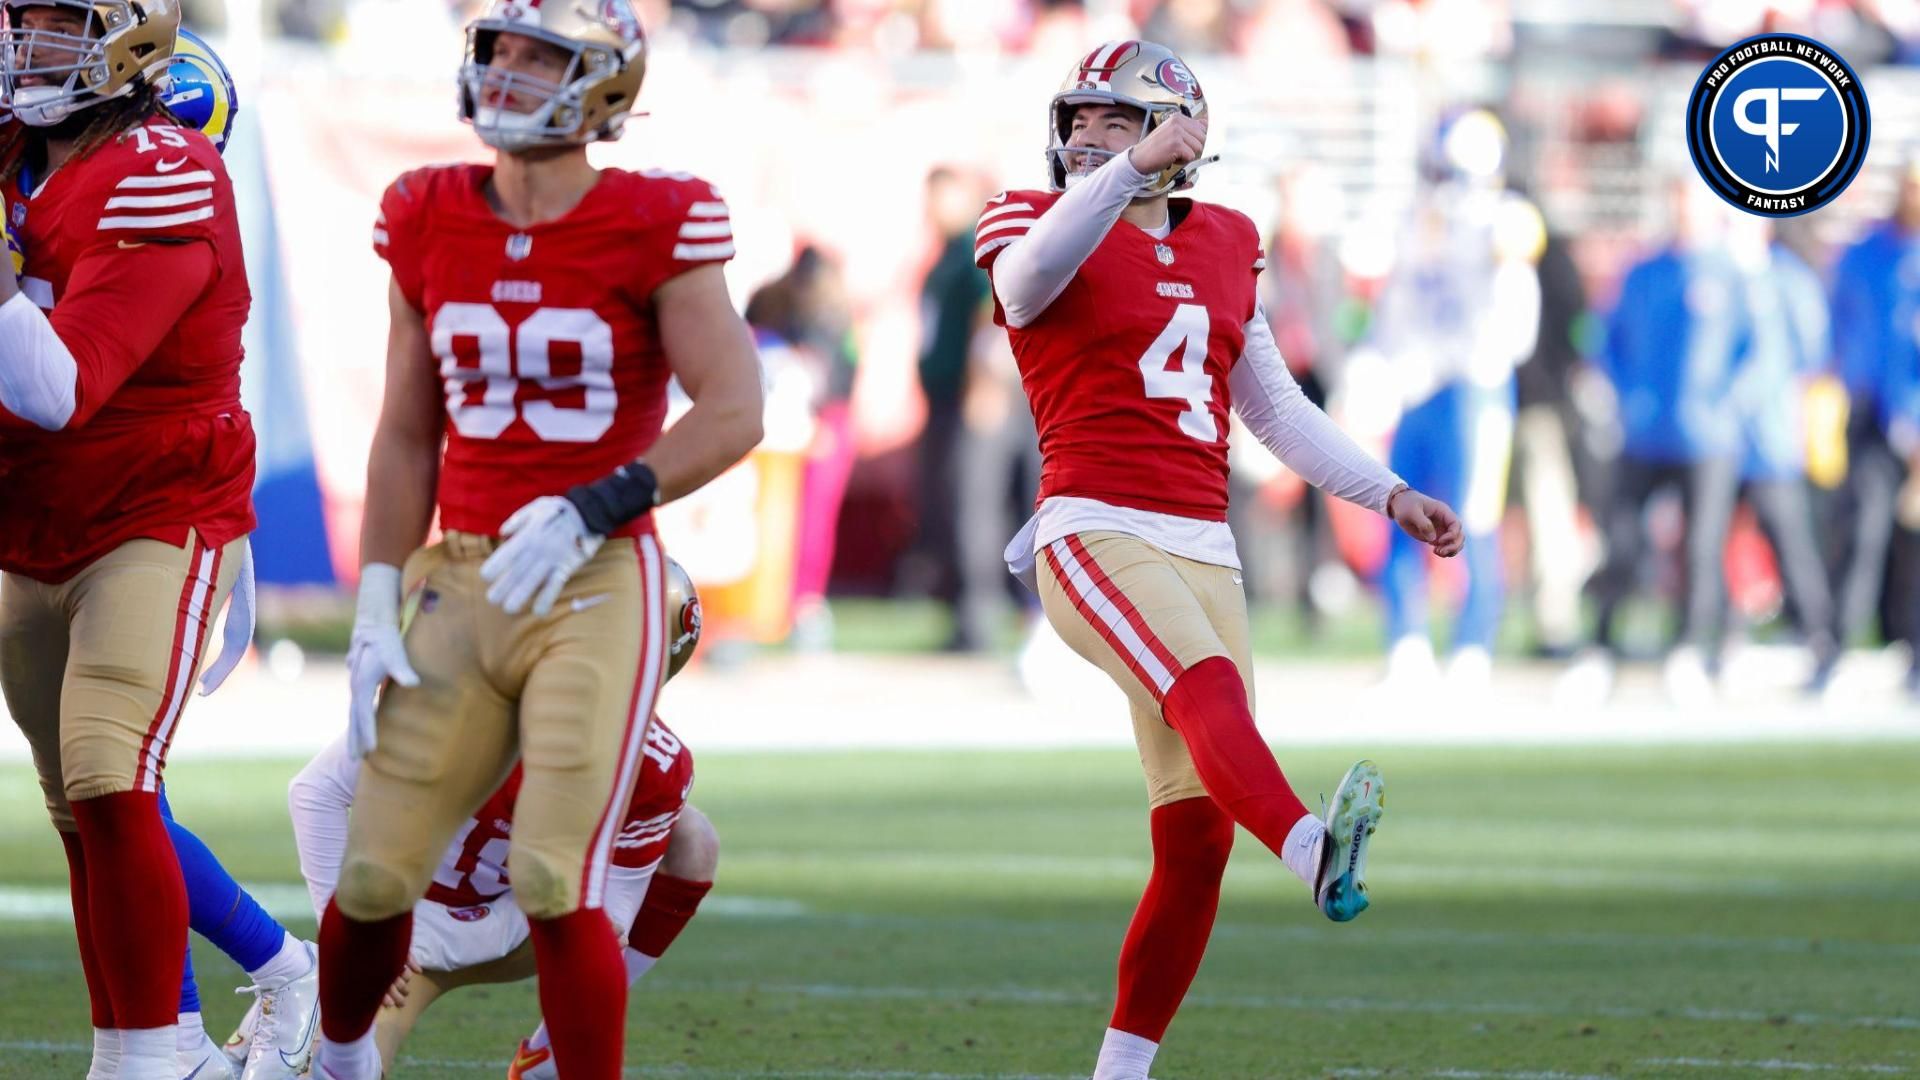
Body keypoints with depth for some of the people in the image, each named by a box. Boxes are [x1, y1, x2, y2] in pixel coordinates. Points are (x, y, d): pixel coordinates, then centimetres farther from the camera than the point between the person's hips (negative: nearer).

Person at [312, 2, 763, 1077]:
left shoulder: (653, 229, -6)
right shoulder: (430, 224, 7)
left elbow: (734, 413, -10)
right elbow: (407, 435, 12)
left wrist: (589, 514, -18)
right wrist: (377, 608, 7)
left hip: (598, 586, -4)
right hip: (460, 585, 4)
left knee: (556, 886, -15)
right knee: (373, 879, 2)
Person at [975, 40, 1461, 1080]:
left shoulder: (1221, 246, 18)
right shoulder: (1039, 224, 3)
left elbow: (1276, 409, 26)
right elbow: (1030, 273, -24)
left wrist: (1391, 495, 20)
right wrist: (1135, 167, -33)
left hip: (1202, 552, 6)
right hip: (1094, 532, -6)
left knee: (1195, 839, 1)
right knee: (1207, 684, -35)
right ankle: (1312, 850, -63)